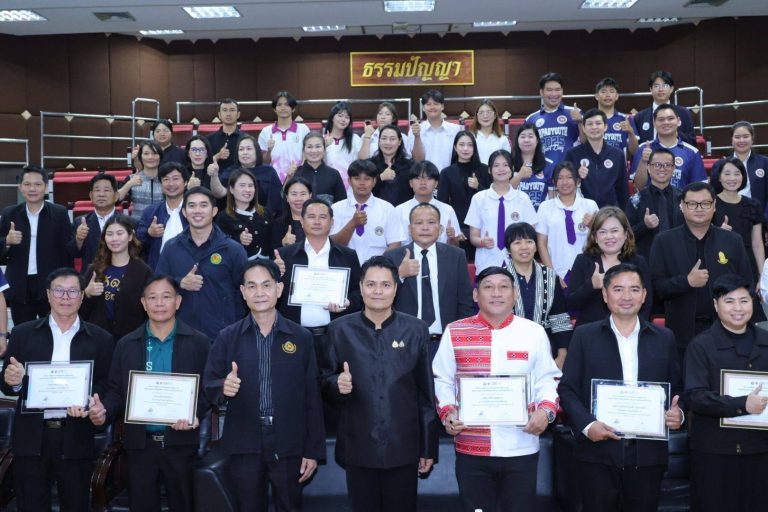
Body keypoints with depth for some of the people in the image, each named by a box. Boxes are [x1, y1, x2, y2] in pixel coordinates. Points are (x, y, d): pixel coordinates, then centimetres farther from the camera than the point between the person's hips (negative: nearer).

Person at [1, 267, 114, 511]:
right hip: (31, 439, 0)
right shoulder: (23, 333, 6)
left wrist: (87, 402, -18)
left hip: (76, 440, 0)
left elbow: (105, 387, 2)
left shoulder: (100, 339, 4)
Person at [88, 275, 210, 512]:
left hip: (181, 441, -1)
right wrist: (104, 411, -14)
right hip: (140, 442, 2)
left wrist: (196, 414, -18)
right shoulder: (126, 345, 6)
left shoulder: (199, 343, 1)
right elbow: (115, 390, 6)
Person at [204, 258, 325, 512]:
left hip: (288, 445, -1)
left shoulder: (301, 337, 0)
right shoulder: (227, 337, 2)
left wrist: (314, 450, -2)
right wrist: (223, 387, -21)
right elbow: (208, 385, 3)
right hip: (244, 446, 1)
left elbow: (312, 397, 0)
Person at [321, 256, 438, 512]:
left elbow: (426, 392, 2)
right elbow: (324, 380, 6)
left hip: (403, 447, 0)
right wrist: (337, 384, -18)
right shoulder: (340, 329, 0)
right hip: (358, 448, 0)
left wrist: (428, 447, 2)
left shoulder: (416, 329, 0)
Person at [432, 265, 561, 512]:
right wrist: (447, 412, -9)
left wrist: (546, 411, -9)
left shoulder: (534, 332, 3)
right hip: (471, 448, 0)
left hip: (522, 449, 0)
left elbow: (547, 380, 8)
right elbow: (442, 380, 6)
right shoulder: (454, 333, 2)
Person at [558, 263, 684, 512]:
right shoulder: (584, 336, 3)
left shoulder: (664, 338, 10)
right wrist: (586, 424, -15)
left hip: (648, 454, 2)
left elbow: (677, 389, 13)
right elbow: (567, 389, 0)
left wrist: (678, 413, -8)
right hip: (597, 453, -2)